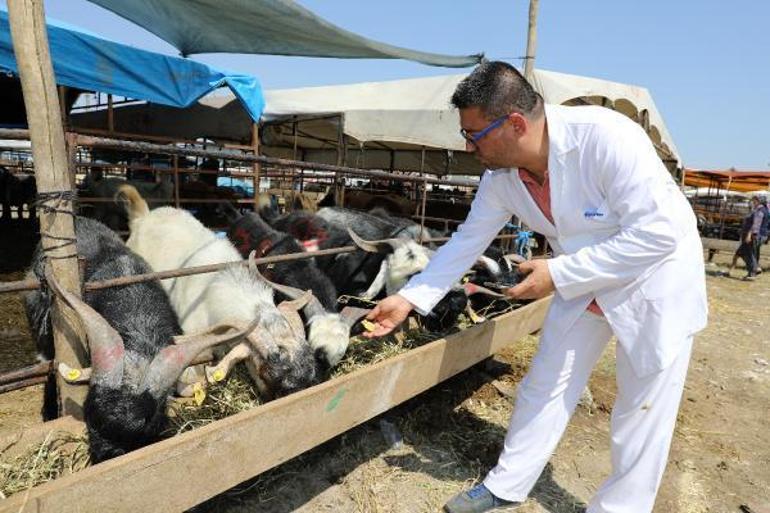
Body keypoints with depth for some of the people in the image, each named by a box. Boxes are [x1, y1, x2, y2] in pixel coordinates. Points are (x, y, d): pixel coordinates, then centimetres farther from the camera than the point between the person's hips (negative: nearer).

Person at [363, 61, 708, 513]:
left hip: (656, 281, -4)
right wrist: (411, 297, -8)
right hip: (581, 284, 5)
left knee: (642, 412, 6)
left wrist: (558, 273, -29)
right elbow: (467, 242, -5)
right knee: (544, 387, 10)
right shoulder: (501, 176, -13)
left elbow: (658, 232, -29)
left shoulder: (606, 136, -31)